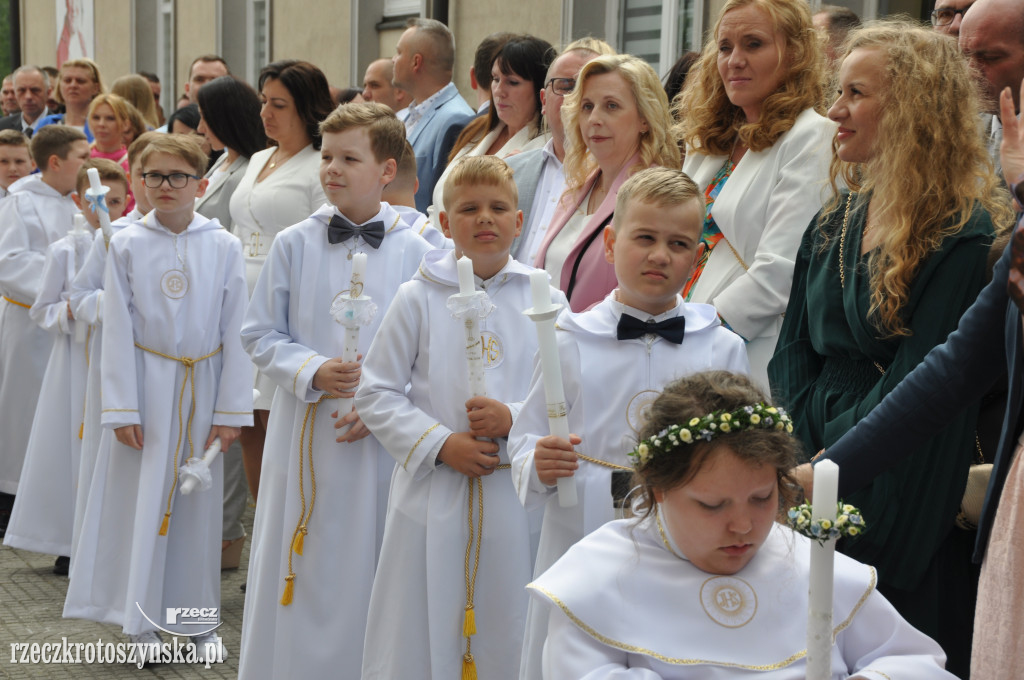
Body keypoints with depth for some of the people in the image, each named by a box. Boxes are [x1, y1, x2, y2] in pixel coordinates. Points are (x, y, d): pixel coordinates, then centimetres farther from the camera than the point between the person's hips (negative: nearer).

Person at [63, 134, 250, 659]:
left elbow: (235, 331, 0)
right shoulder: (127, 245, -2)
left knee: (198, 502, 7)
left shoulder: (223, 247, -2)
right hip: (146, 382, 0)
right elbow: (117, 331, -2)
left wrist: (230, 411, -3)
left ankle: (198, 619, 21)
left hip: (201, 385, 1)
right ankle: (142, 619, 16)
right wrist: (122, 409, -6)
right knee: (142, 496, 2)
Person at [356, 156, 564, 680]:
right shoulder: (419, 298, 1)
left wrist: (516, 419, -14)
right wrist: (440, 444, -11)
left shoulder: (544, 301, 3)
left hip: (517, 496, 1)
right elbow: (375, 395, 0)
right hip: (432, 498, -1)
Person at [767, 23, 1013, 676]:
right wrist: (809, 445, -5)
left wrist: (831, 461, -12)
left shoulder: (966, 240, -14)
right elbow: (795, 351, 9)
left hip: (901, 514, -6)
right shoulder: (837, 222, 9)